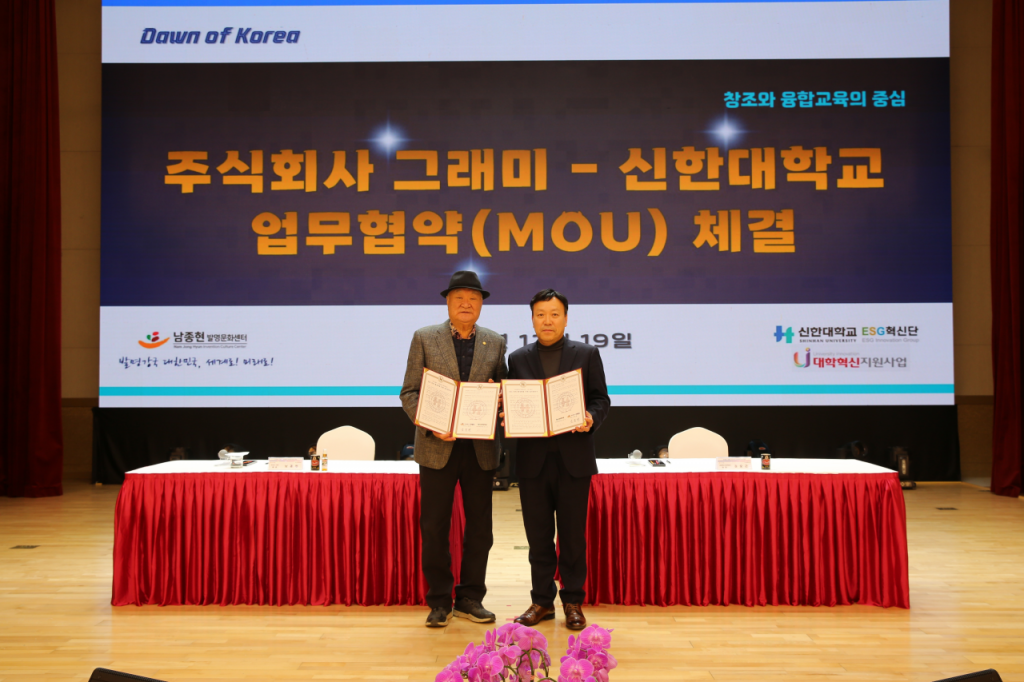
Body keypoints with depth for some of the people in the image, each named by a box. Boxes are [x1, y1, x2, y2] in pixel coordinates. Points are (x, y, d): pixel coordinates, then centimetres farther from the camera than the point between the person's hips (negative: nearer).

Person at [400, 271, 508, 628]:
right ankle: (439, 601, 18)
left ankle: (470, 598, 22)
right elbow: (409, 392, -1)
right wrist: (432, 425, -16)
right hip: (437, 447, -2)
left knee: (479, 528, 8)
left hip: (480, 448, 2)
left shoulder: (495, 343, 8)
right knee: (434, 528, 4)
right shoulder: (424, 338, 2)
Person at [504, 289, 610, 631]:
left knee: (573, 535, 5)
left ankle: (573, 602, 17)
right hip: (533, 458, 2)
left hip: (573, 457, -1)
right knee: (538, 535, 8)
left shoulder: (587, 354, 5)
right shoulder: (518, 358, 10)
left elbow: (601, 398, 3)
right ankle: (542, 600, 21)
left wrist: (591, 418, -17)